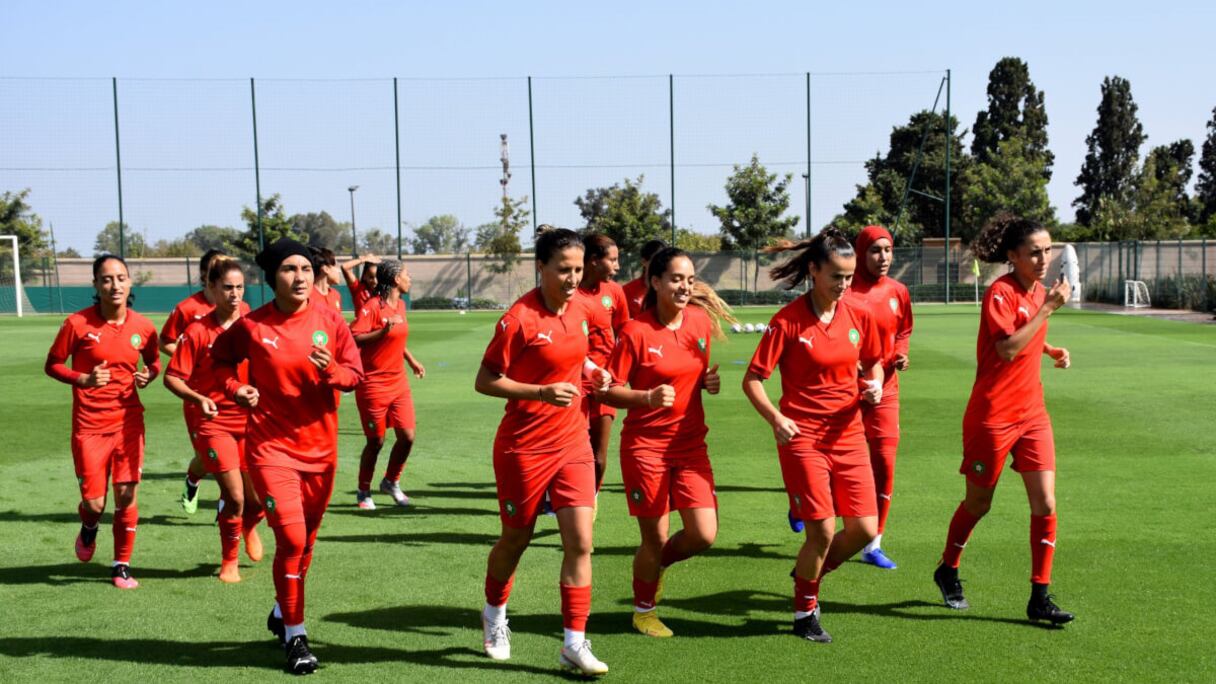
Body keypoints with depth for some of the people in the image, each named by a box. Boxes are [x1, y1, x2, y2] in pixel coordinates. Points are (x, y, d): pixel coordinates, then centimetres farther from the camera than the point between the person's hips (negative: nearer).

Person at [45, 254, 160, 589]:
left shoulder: (143, 327, -1)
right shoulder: (77, 323, -9)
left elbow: (154, 360, 17)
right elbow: (53, 364, 0)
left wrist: (148, 374, -5)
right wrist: (83, 379, -17)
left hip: (129, 421, 2)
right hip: (89, 425, -2)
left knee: (127, 496, -1)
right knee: (94, 502, -1)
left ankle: (122, 566, 15)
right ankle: (88, 529, 36)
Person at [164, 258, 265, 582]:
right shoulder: (197, 331, -8)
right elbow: (172, 377, -8)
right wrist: (198, 398, -24)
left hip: (248, 419, 3)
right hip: (211, 422, -3)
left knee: (257, 498, 3)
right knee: (234, 495, -9)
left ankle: (249, 526, 41)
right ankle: (229, 561, 15)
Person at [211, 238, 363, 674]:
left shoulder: (330, 322, -3)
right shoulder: (251, 326, -8)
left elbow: (356, 373, -1)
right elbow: (221, 357, 11)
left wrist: (331, 371, -22)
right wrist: (235, 388, -6)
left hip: (320, 450, 4)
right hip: (271, 447, -3)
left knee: (305, 540, 16)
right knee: (291, 539, -14)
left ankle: (283, 613, 41)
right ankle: (295, 635, 2)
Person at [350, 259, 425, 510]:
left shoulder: (400, 305, 10)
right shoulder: (373, 307, -15)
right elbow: (353, 337, -23)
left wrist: (412, 362, 25)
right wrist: (382, 331, -30)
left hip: (398, 383, 7)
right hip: (374, 384, -7)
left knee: (407, 436, 1)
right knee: (376, 441, 2)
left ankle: (391, 482, 24)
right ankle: (364, 492, 21)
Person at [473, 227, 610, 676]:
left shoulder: (580, 308, 2)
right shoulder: (520, 318, -18)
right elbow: (485, 381, -16)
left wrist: (591, 369, 3)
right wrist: (541, 393, -26)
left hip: (572, 442, 5)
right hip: (524, 448, -5)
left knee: (580, 542, -4)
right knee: (516, 539, 13)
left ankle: (574, 644, 4)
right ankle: (495, 613, 41)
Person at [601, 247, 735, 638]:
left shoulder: (701, 321, 2)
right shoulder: (636, 332, -13)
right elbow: (610, 391, -10)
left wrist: (709, 381, -2)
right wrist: (648, 396, -27)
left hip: (691, 444, 5)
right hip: (645, 446, -5)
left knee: (703, 535, -4)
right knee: (655, 538, 4)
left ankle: (658, 564, 29)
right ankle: (643, 610, 30)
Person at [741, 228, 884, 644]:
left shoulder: (859, 317, 3)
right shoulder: (788, 321, -10)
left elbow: (873, 363, 20)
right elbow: (752, 379, -8)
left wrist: (875, 385, -3)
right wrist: (775, 418, -23)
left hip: (848, 435, 5)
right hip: (802, 437, -5)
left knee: (864, 529, 0)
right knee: (822, 530, -7)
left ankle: (810, 574, 29)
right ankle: (805, 611, 18)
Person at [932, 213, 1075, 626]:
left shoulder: (1039, 291, 9)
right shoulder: (1000, 292, -15)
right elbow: (1008, 349, -27)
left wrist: (1051, 351, 7)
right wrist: (1049, 308, -26)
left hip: (1032, 413, 6)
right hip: (993, 416, -6)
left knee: (1045, 503, -3)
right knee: (978, 503, 9)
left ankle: (1040, 598, 4)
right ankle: (948, 571, 33)